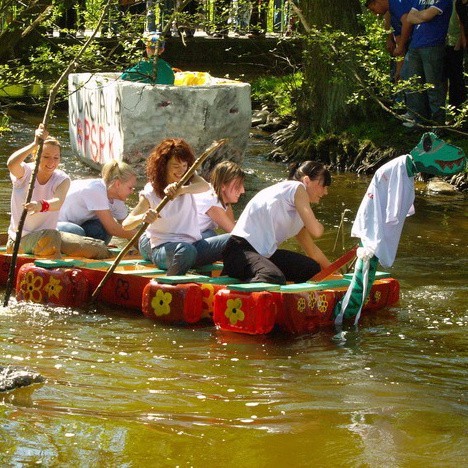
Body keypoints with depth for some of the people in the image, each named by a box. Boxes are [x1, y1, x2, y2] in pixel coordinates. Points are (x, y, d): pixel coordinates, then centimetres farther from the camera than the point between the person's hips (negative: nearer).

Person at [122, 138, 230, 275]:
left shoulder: (189, 180, 5)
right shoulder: (151, 193, -6)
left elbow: (205, 186, -20)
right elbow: (126, 224, -14)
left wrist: (181, 190, -40)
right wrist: (142, 218, -38)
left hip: (194, 243, 4)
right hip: (163, 248, -4)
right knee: (186, 250, -39)